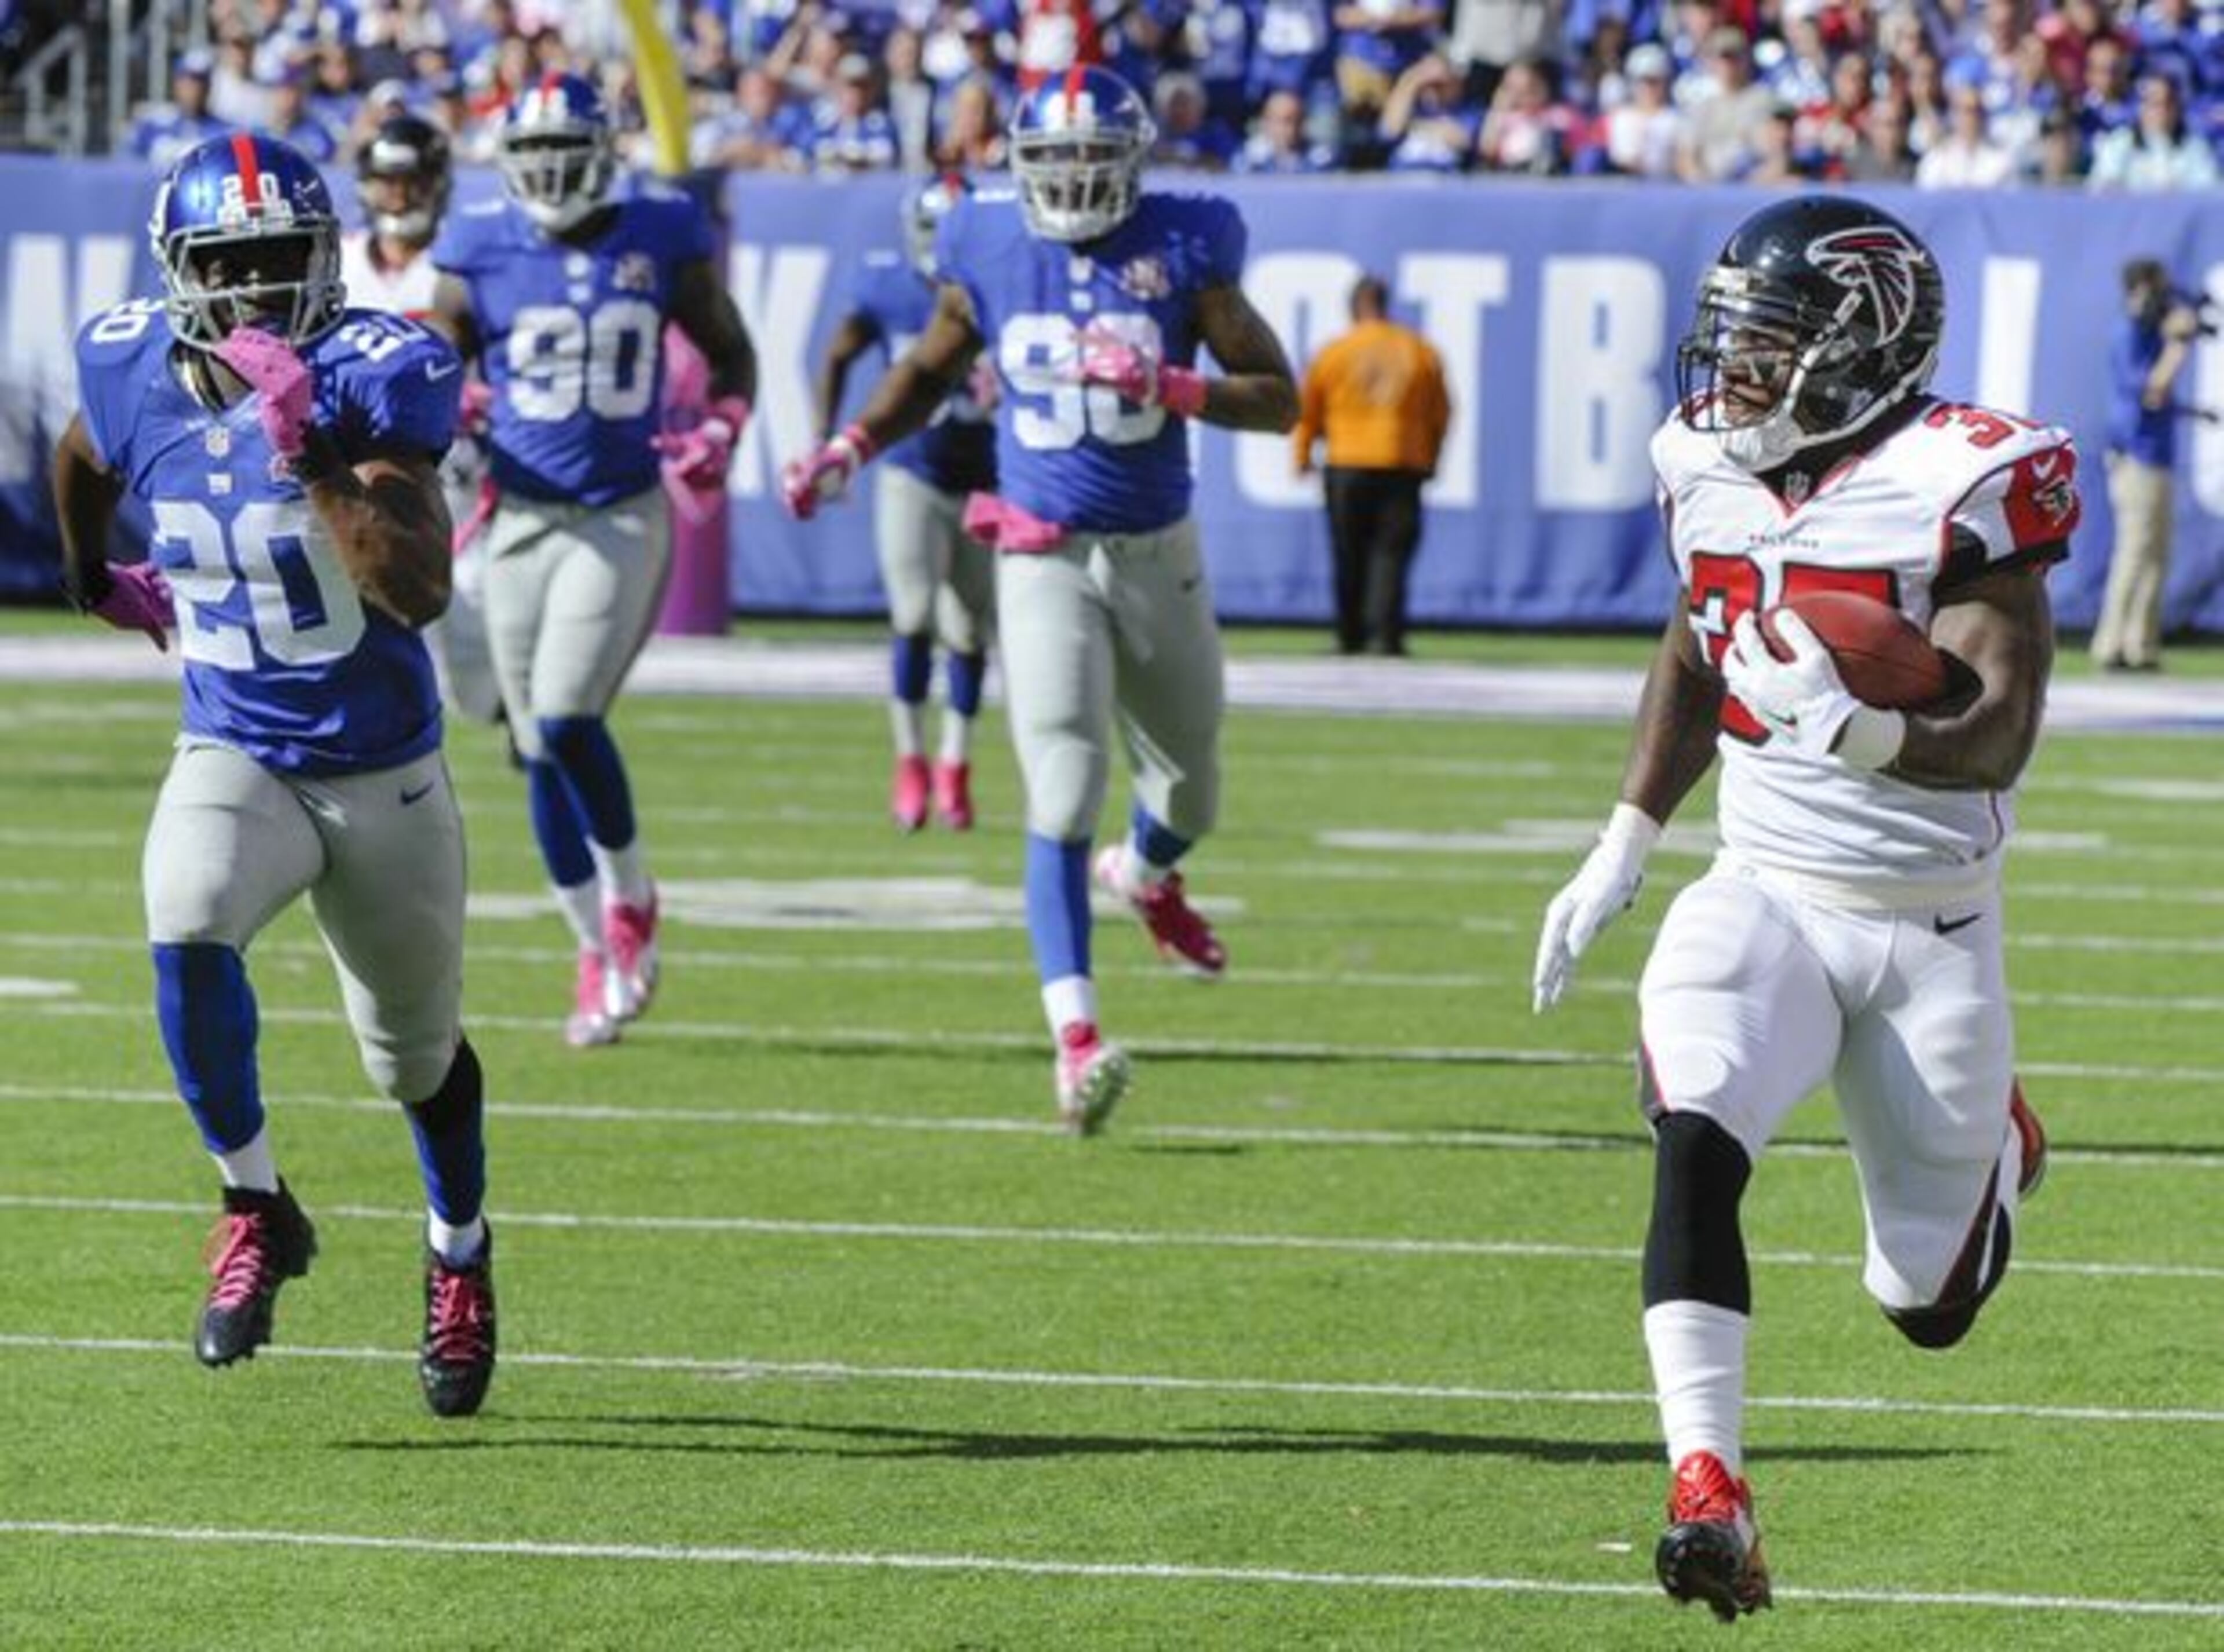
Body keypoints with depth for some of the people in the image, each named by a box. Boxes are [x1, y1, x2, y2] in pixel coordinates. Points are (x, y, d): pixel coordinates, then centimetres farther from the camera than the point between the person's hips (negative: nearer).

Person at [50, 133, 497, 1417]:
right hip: (233, 763, 1)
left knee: (417, 1054, 15)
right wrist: (95, 576, 31)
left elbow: (422, 591, -33)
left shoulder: (376, 377, -22)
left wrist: (315, 455, -42)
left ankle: (461, 1255, 45)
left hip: (386, 770, -1)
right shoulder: (133, 372, -10)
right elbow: (84, 462, 17)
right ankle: (258, 1213, -9)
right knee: (189, 941, -30)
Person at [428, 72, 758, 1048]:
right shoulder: (482, 253, 0)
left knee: (567, 720, -18)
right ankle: (598, 953, 21)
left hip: (624, 518, -2)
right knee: (539, 749, 6)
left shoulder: (664, 242, -1)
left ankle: (630, 899, 8)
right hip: (523, 518, 3)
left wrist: (719, 431, -7)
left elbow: (731, 354, 11)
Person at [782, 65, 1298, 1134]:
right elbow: (932, 369, 15)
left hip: (1158, 558, 2)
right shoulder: (989, 253, -4)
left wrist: (1167, 386, -24)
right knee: (1064, 796, -16)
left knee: (1191, 794, 19)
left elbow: (1278, 399, -7)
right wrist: (851, 448, 0)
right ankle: (1076, 1038, -22)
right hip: (1044, 560, -2)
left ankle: (1144, 875, 56)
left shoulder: (1183, 251, -8)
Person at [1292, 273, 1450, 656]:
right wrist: (1430, 460, 23)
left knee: (1350, 557, 10)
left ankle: (1350, 637, 16)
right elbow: (1440, 415, 9)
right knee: (1392, 553, -2)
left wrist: (1303, 456, 20)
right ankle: (1386, 635, -15)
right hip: (1404, 467, 0)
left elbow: (1307, 412, 5)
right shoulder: (1422, 353, 4)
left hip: (1348, 468, 0)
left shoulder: (1334, 353, 0)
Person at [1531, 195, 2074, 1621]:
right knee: (1694, 1149, -28)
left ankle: (1990, 1141, 43)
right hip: (1763, 897, 3)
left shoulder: (1965, 487, -18)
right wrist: (1625, 846, 14)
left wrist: (1888, 741, -45)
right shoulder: (1714, 471, -1)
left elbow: (2001, 736, -24)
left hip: (1930, 927, -3)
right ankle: (1710, 1495, -28)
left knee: (1929, 1304, 8)